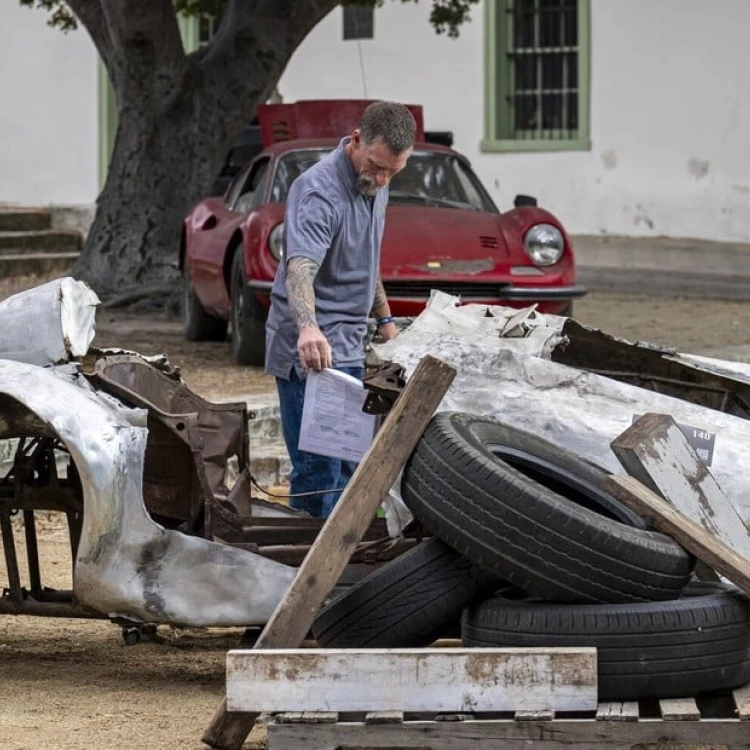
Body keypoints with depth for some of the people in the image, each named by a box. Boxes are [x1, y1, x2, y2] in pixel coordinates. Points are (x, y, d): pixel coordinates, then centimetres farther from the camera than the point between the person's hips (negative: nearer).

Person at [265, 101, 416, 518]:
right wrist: (308, 327, -54)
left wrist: (385, 318, 26)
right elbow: (299, 269, -37)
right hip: (311, 353, -9)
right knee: (319, 469, -12)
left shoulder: (375, 186, 8)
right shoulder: (319, 191, -22)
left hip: (348, 346, 9)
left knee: (348, 466, 12)